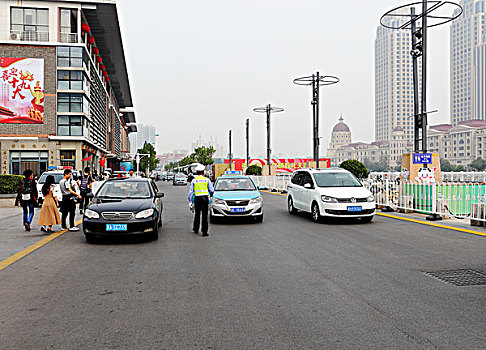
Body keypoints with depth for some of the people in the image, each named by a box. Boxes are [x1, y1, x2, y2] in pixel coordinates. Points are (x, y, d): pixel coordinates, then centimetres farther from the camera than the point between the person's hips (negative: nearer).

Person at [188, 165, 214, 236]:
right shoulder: (207, 180, 2)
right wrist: (210, 194, 29)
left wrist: (190, 201, 5)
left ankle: (196, 229, 29)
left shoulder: (194, 180, 3)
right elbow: (212, 190, 6)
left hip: (197, 199, 1)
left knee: (197, 214, 17)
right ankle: (204, 232, -5)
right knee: (204, 215, -2)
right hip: (205, 198, -1)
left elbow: (191, 191, 1)